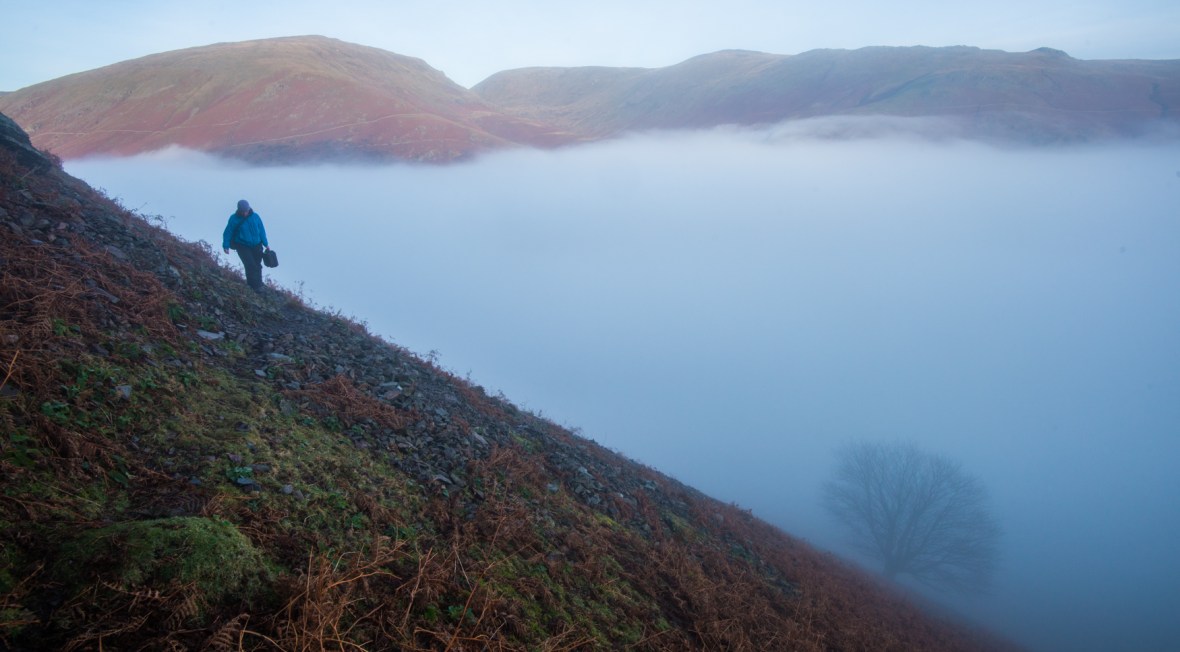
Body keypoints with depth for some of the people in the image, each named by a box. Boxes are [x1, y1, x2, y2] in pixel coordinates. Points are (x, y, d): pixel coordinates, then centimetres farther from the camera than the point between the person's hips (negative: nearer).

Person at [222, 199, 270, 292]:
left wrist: (265, 244, 10)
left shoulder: (255, 216, -1)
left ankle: (258, 286, 17)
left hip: (256, 246, 3)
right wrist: (226, 246, -7)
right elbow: (228, 232, -3)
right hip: (243, 246, -3)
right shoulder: (234, 219, -9)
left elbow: (261, 230, 7)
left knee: (257, 266, 7)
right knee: (250, 266, -13)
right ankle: (256, 286, -8)